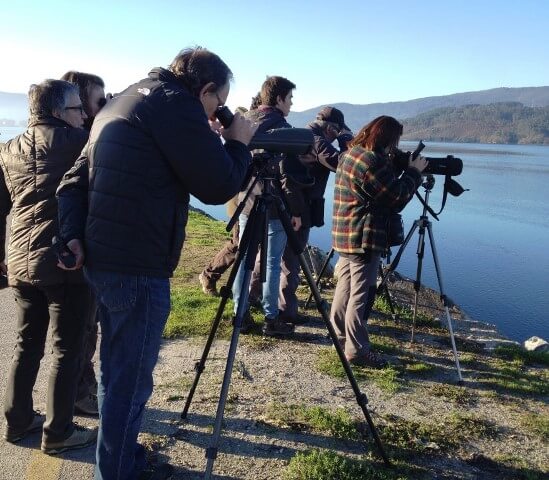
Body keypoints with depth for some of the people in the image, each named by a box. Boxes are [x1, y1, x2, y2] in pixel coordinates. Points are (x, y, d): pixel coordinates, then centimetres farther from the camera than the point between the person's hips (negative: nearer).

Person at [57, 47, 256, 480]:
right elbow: (218, 186, -12)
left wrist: (73, 235, 4)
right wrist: (238, 144, 5)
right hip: (138, 267, -10)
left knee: (117, 373, 21)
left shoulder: (124, 101, 17)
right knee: (130, 381, 3)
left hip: (104, 259, 10)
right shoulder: (177, 106, -11)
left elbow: (75, 179, 14)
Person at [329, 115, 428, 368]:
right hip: (364, 237, -10)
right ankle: (356, 349, 4)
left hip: (346, 235, 10)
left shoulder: (350, 154, 12)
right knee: (361, 293, -3)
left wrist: (402, 169, 9)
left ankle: (340, 336, 30)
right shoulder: (371, 161, -20)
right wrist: (413, 172, -3)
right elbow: (397, 197, -15)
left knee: (346, 285, 18)